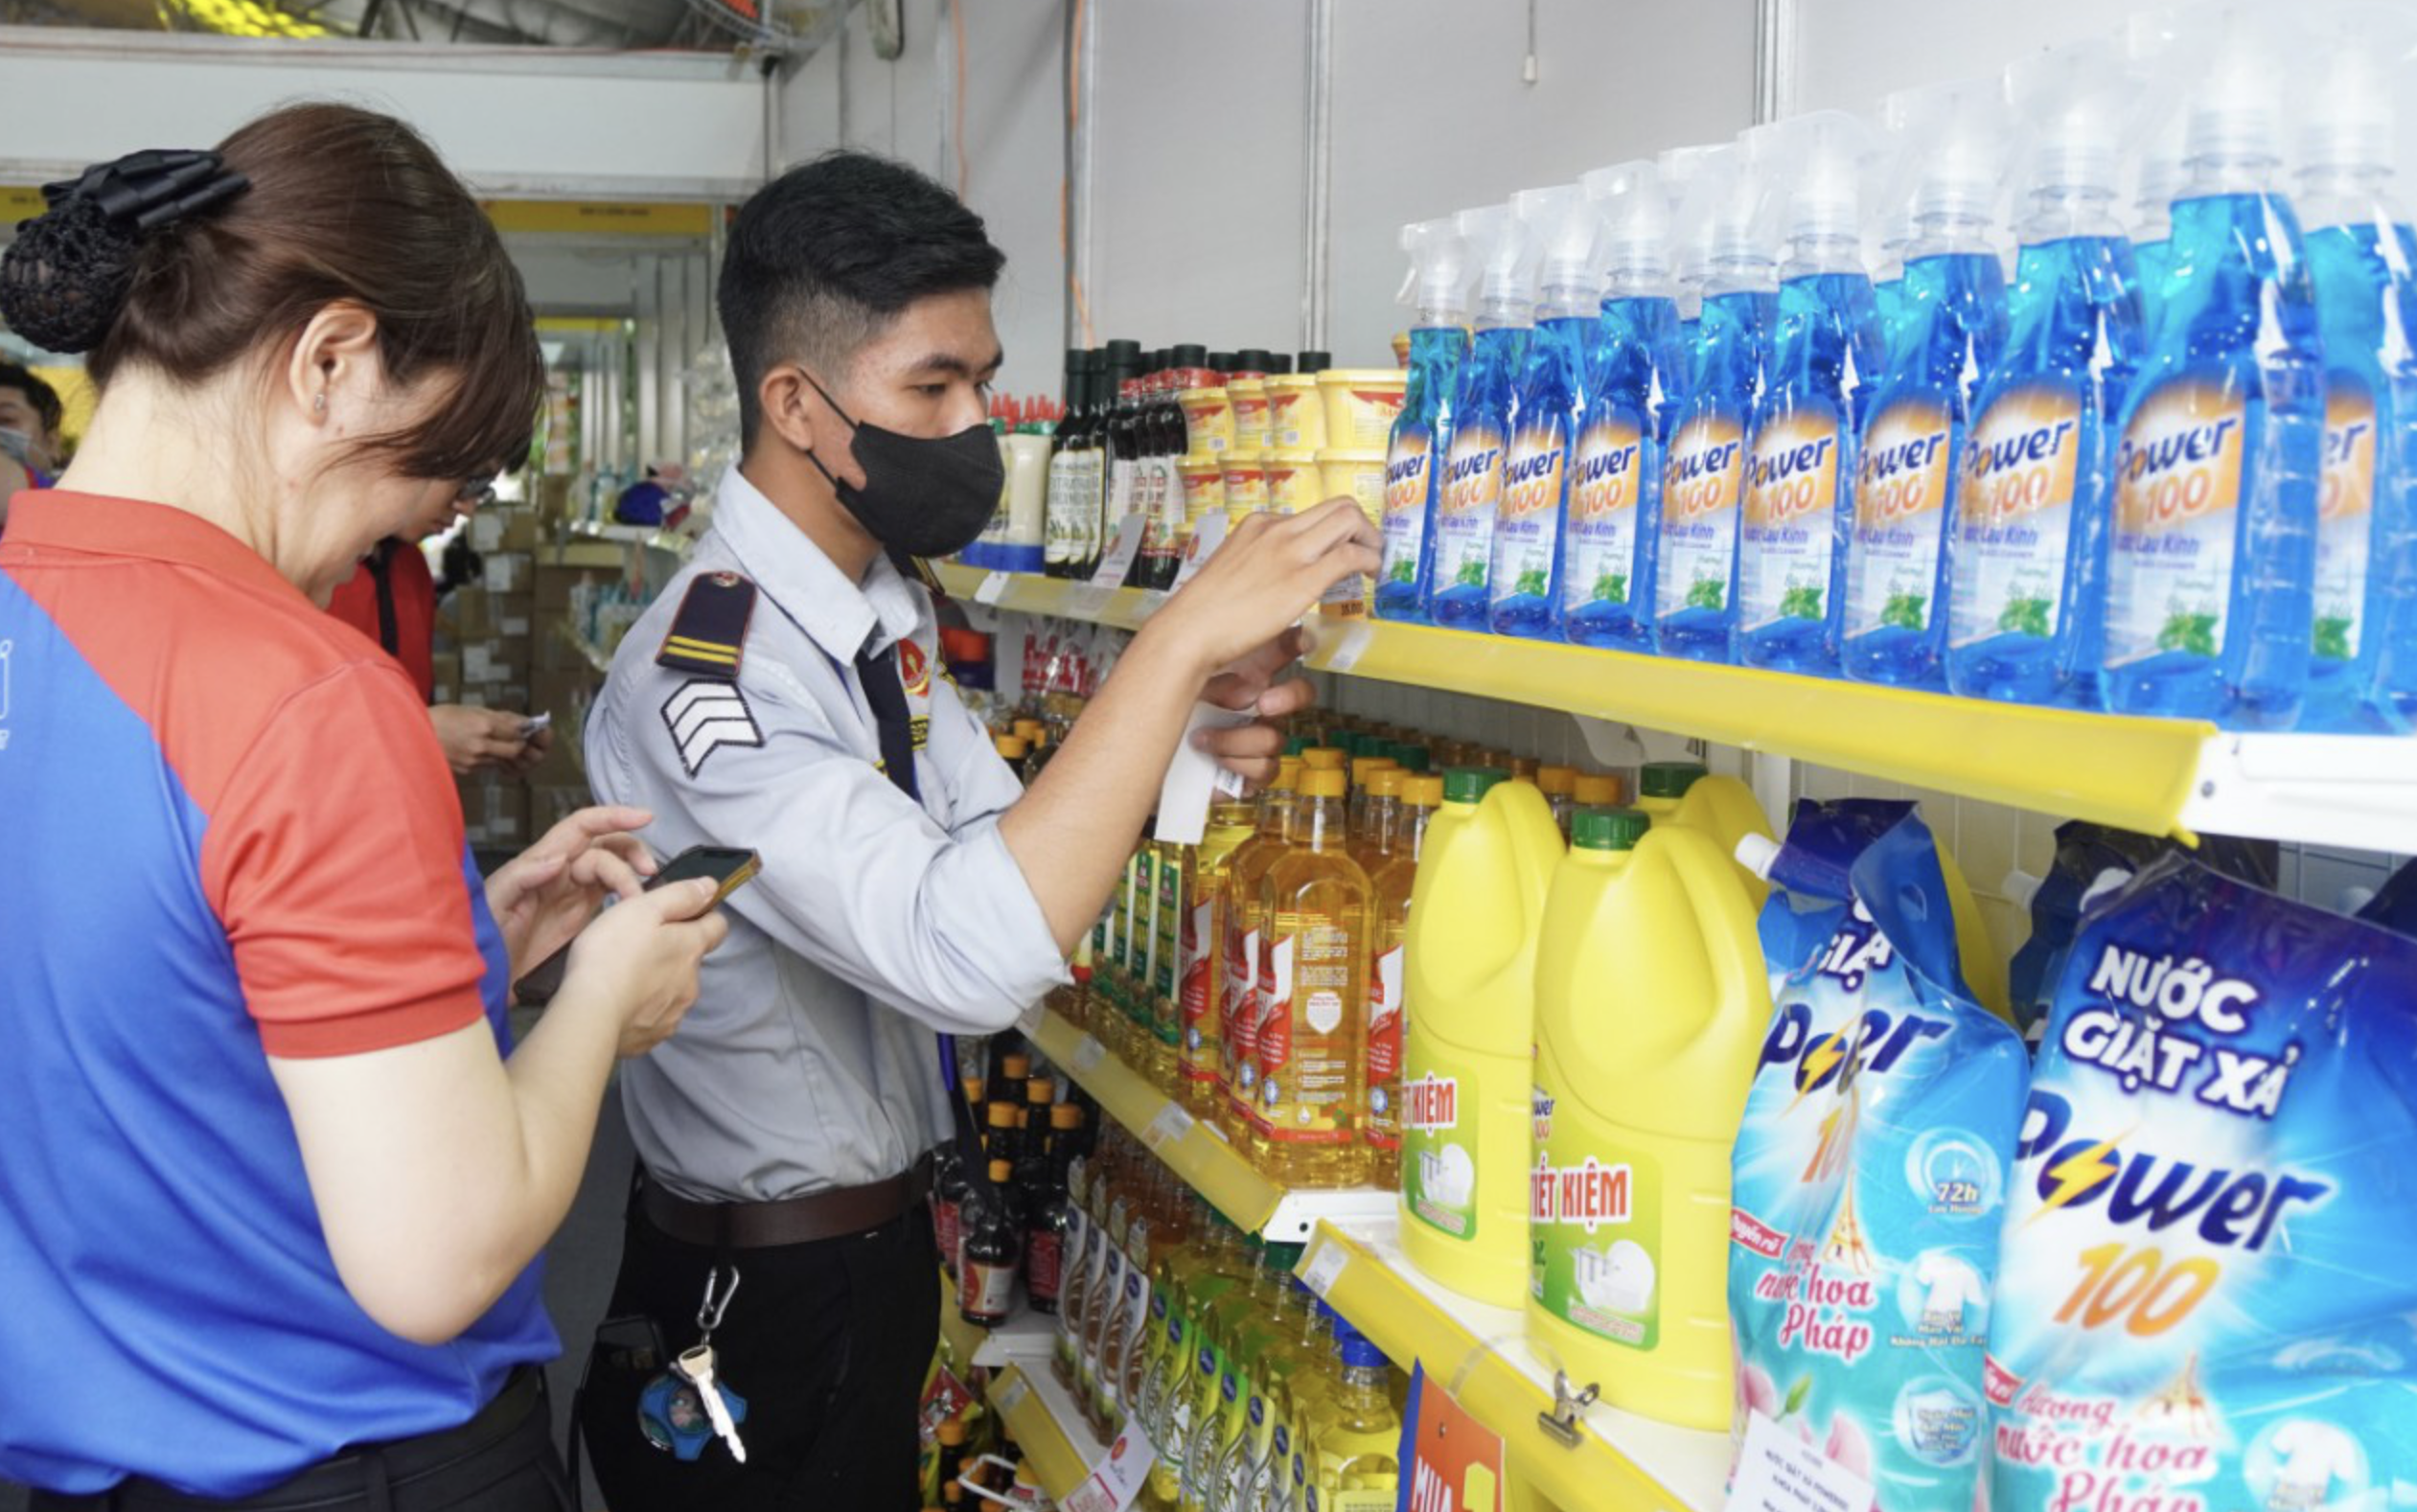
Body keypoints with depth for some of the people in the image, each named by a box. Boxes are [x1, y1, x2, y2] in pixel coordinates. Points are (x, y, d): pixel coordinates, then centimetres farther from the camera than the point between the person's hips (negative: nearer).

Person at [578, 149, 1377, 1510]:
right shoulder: (706, 678, -29)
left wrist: (1192, 748, -13)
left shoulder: (883, 610, 3)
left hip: (872, 1232, 9)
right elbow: (968, 959, -40)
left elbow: (996, 839, 5)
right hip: (767, 1296, -9)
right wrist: (1181, 644, -39)